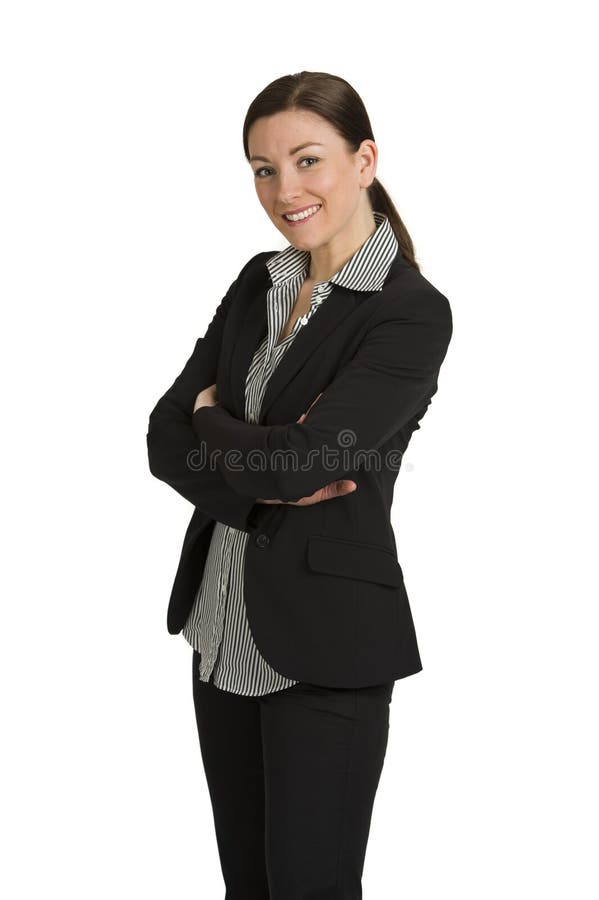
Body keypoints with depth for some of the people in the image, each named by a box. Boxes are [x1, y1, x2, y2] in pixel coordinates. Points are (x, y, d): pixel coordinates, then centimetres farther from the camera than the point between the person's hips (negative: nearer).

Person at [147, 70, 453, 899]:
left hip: (325, 643, -6)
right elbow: (166, 437, 1)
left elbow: (299, 459, -24)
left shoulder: (412, 313, -14)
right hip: (223, 630, 7)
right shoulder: (258, 282, 7)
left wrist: (212, 418, -5)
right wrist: (268, 478, -17)